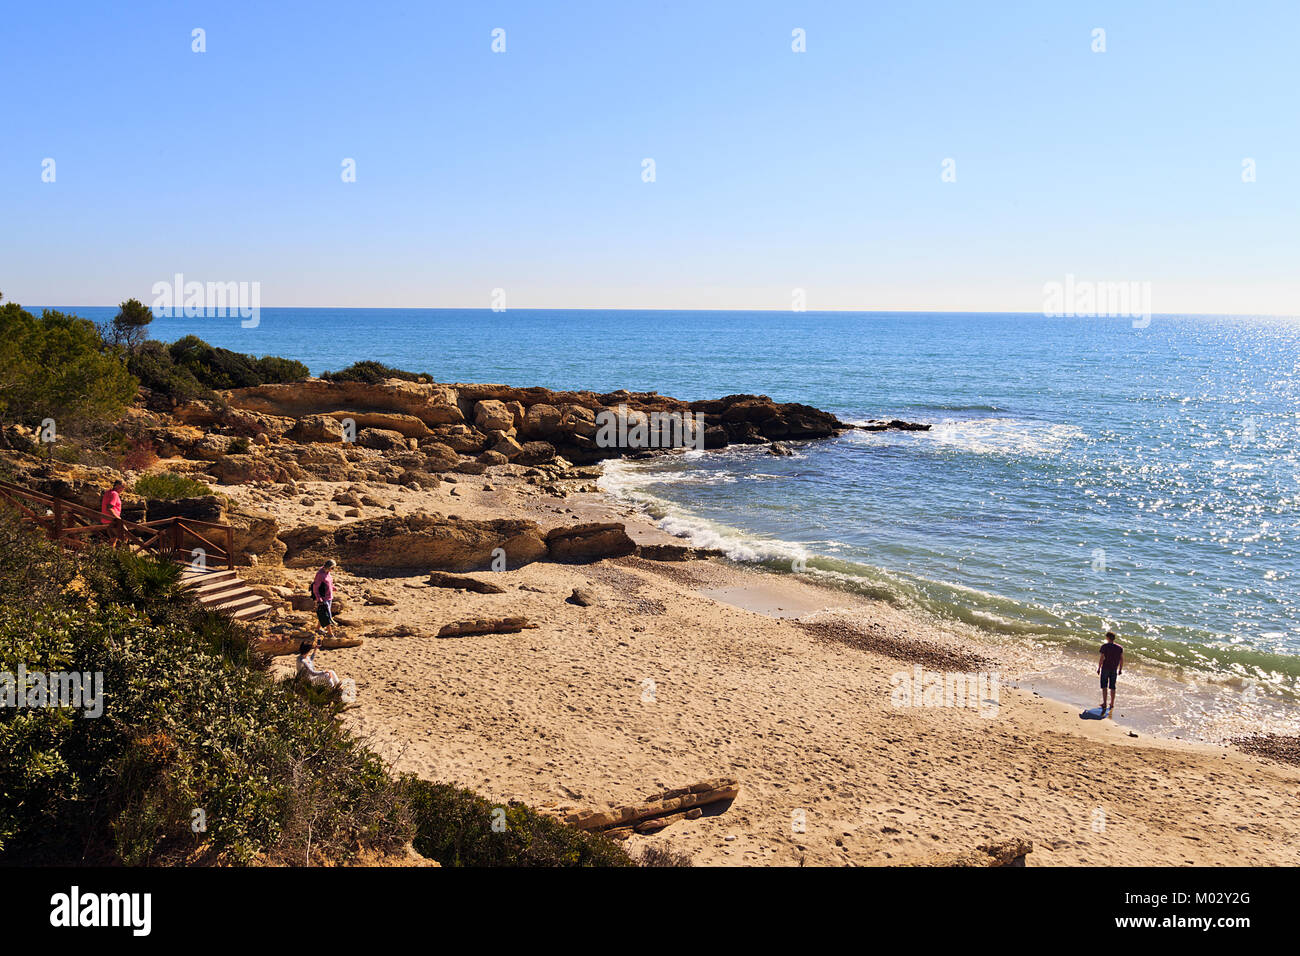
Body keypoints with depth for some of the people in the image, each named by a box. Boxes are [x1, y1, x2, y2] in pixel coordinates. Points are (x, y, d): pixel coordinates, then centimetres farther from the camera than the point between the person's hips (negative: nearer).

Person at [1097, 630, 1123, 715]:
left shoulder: (1104, 646, -13)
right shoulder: (1119, 648, -1)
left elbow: (1102, 659, -14)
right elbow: (1121, 660, 2)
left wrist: (1098, 668, -4)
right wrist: (1120, 669, 13)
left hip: (1105, 669, -4)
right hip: (1114, 670, 4)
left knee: (1104, 687, 2)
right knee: (1112, 687, 15)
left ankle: (1104, 704, -9)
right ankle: (1112, 704, 22)